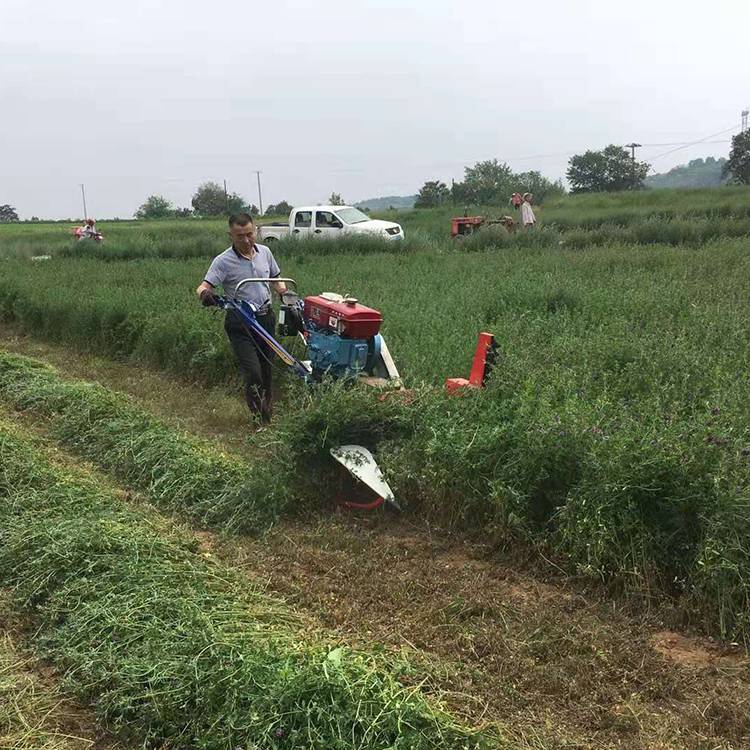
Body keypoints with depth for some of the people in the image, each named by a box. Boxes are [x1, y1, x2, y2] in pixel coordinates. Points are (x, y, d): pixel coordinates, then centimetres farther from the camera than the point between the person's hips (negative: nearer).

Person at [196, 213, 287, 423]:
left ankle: (267, 405, 33)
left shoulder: (265, 252, 4)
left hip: (265, 317, 5)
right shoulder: (223, 261, -12)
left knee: (266, 367, 14)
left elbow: (276, 279, 17)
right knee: (252, 372, -12)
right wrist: (205, 293, -44)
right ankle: (259, 415, 7)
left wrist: (285, 293, -1)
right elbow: (204, 286, -21)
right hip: (240, 323, -5)